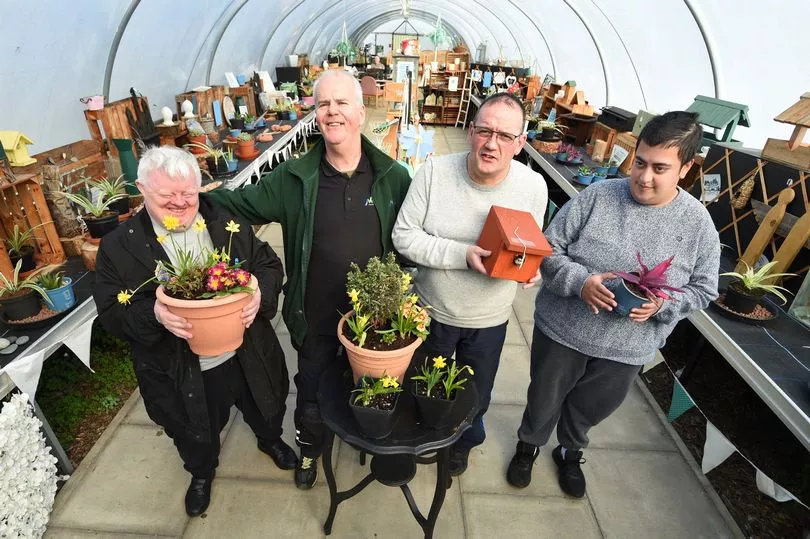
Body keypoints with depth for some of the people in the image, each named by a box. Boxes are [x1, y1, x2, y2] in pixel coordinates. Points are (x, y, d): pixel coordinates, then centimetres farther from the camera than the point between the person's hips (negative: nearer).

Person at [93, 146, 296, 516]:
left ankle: (270, 439, 64)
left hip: (248, 357, 2)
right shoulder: (119, 246, -11)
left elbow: (269, 264, -4)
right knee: (196, 436, 27)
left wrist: (261, 293, -26)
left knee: (265, 412, 29)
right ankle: (202, 472, 61)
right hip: (181, 374, -1)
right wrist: (153, 315, -31)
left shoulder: (227, 222, -9)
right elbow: (112, 313, -10)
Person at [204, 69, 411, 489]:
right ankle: (309, 446, 54)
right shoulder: (293, 179, -11)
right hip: (316, 313, 0)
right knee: (311, 386, 21)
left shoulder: (392, 177, -10)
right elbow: (238, 204, -2)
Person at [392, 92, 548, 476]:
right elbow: (404, 236, -19)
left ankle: (463, 441, 60)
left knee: (475, 395, 25)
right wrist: (462, 255, -29)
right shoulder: (434, 171, -18)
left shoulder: (534, 186, -12)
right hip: (431, 311, -1)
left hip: (489, 320, 1)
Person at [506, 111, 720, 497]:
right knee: (545, 398, 19)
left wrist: (661, 305, -19)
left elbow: (702, 290, 1)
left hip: (628, 347, 2)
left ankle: (570, 452, 55)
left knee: (592, 407, 24)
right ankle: (529, 444, 50)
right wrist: (579, 281, -27)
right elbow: (548, 248, -11)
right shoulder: (597, 197, -13)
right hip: (563, 329, -1)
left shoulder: (698, 224, -6)